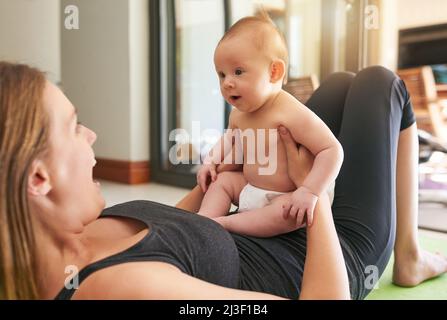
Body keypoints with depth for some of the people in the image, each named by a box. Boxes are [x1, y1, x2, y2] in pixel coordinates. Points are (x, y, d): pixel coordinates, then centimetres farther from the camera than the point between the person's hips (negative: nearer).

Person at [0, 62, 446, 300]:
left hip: (261, 237, 7)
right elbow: (327, 296, -32)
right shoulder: (119, 286, -42)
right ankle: (409, 256, 21)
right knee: (379, 81, 4)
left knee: (342, 83, 16)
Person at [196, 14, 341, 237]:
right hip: (250, 188, 8)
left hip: (289, 198, -8)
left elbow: (332, 150, -27)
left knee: (285, 213, -35)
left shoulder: (291, 113, -26)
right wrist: (210, 162, 9)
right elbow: (230, 138, 25)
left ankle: (224, 223, -24)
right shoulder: (238, 113, 1)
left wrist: (310, 191, -35)